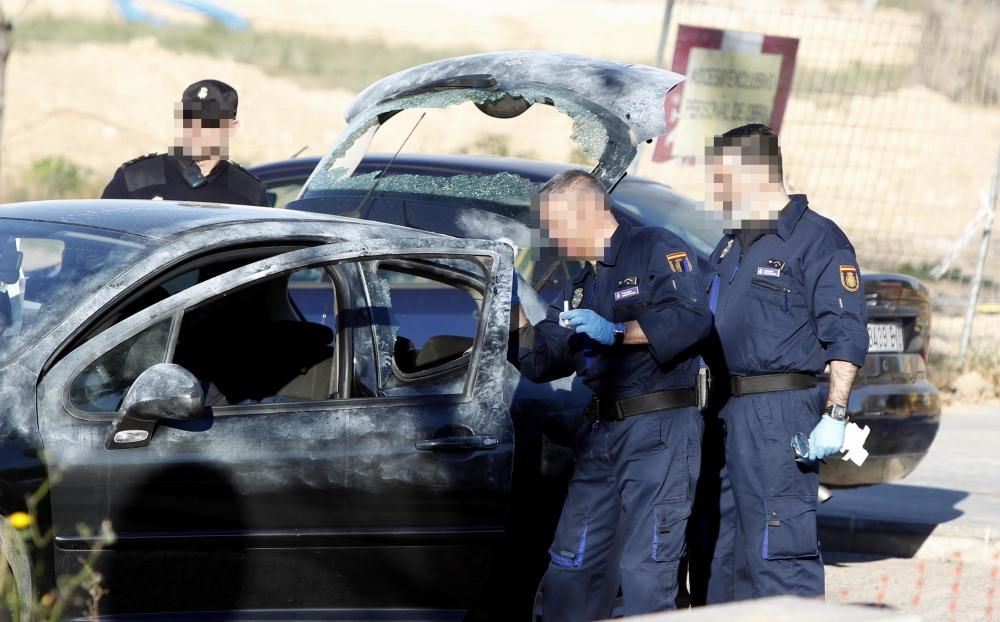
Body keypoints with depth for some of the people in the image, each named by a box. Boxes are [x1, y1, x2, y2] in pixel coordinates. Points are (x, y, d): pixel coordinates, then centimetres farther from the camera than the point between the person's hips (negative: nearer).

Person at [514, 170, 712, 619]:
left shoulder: (656, 249, -4)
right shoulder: (580, 287, 23)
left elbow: (693, 317, -20)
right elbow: (543, 363, 21)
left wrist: (618, 332, -20)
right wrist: (514, 316, 7)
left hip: (659, 432, -9)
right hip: (601, 435, 9)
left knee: (643, 572, -13)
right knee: (569, 568, 7)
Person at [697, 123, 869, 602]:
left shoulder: (816, 239, -6)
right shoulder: (729, 246, 20)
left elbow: (846, 337, -12)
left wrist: (835, 416, -20)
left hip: (780, 415, -9)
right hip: (725, 414, 9)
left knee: (778, 553, -12)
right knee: (724, 557, 11)